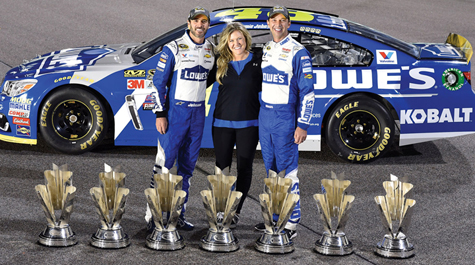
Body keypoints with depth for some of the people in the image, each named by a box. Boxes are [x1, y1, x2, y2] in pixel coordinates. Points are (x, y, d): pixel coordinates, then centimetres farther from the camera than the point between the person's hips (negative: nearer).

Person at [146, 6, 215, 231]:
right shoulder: (173, 48, -7)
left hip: (198, 113, 5)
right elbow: (159, 81, -7)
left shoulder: (211, 50, 9)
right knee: (165, 162, -7)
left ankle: (179, 215, 14)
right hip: (175, 111, -5)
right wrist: (160, 114, -12)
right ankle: (153, 214, -3)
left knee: (187, 166, 8)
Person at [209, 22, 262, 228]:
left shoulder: (257, 62, 0)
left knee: (244, 168, 3)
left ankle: (236, 211, 13)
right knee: (222, 167, 6)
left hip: (248, 123, -1)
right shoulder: (220, 63, 4)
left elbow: (263, 91, 6)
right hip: (222, 122, 1)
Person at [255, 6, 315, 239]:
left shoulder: (298, 52, -9)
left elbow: (307, 92, -10)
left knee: (287, 170, -6)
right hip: (264, 115, 7)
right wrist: (259, 112, 17)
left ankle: (291, 224, -2)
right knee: (271, 170, 11)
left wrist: (302, 125, -14)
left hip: (285, 116, -7)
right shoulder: (265, 50, 12)